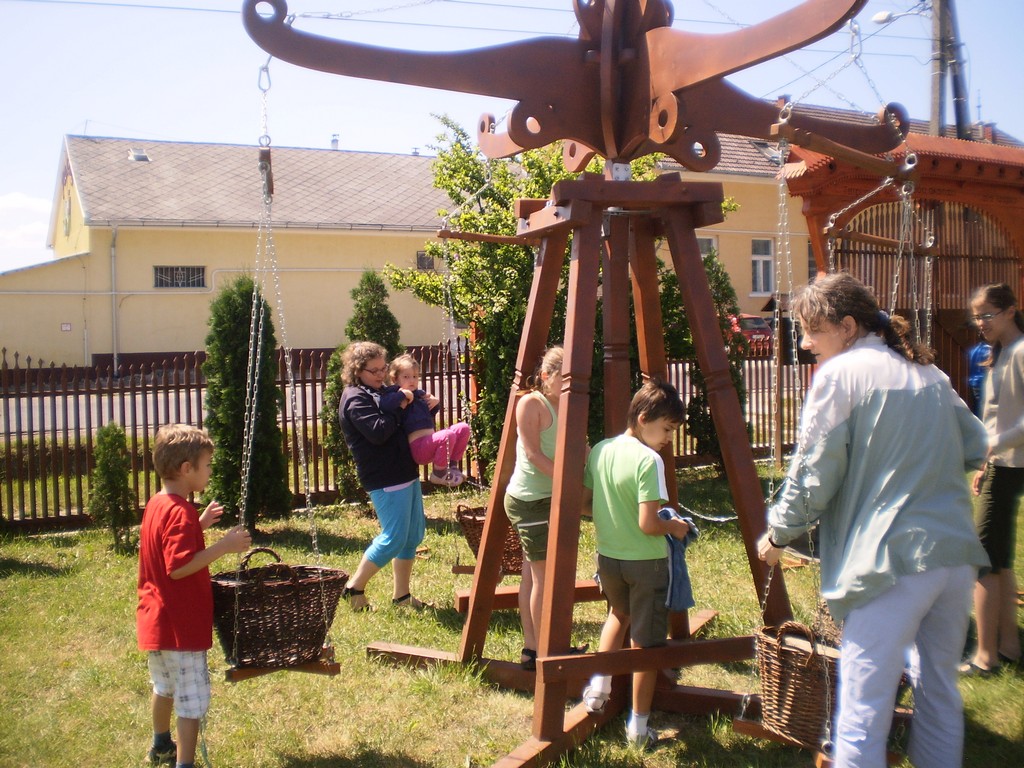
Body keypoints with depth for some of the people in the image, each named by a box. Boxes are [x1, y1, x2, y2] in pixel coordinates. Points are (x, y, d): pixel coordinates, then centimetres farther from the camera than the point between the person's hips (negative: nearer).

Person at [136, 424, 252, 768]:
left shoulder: (156, 505, 7)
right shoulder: (180, 511, -22)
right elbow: (179, 567, -29)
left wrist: (199, 524, 14)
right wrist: (223, 546, -27)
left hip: (155, 619, 10)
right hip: (180, 623, -10)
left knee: (166, 686, 29)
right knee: (193, 699, -2)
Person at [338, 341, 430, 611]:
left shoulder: (379, 392, 19)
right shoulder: (355, 399, -11)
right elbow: (378, 432, -25)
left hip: (406, 473, 10)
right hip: (386, 480, -10)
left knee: (414, 534, 11)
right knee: (393, 538, -8)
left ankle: (402, 594, 21)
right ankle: (354, 587, 8)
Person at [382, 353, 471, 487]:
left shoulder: (419, 394, 20)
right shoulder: (398, 397, -6)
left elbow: (430, 414, 36)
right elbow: (383, 405, -31)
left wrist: (435, 402, 16)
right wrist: (402, 394, -22)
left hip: (431, 443, 9)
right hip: (418, 446, -9)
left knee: (463, 428, 9)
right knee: (448, 435, -33)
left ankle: (452, 465, 9)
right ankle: (438, 474, -13)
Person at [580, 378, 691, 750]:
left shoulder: (598, 451, 0)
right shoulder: (649, 460, -21)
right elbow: (648, 524, -25)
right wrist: (674, 527, -6)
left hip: (607, 556, 6)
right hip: (646, 562, -6)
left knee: (619, 612, 33)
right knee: (645, 641, 9)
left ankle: (599, 684, 24)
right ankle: (638, 726, 18)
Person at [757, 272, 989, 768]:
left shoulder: (840, 373, -6)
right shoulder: (928, 371, 14)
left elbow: (813, 473, -8)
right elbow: (975, 447, 23)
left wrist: (778, 534, 6)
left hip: (892, 560, -8)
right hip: (957, 553, 8)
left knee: (863, 712, -2)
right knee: (940, 695, 20)